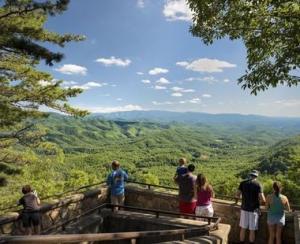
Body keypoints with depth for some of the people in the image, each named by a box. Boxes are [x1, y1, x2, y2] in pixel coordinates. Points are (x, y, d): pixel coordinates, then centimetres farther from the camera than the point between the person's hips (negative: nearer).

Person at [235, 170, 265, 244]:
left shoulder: (243, 183, 0)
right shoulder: (258, 184, -9)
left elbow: (237, 195, 0)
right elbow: (262, 199, -13)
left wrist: (237, 199, 21)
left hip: (244, 208, 3)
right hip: (254, 209, -3)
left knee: (243, 228, 11)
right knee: (252, 230, 6)